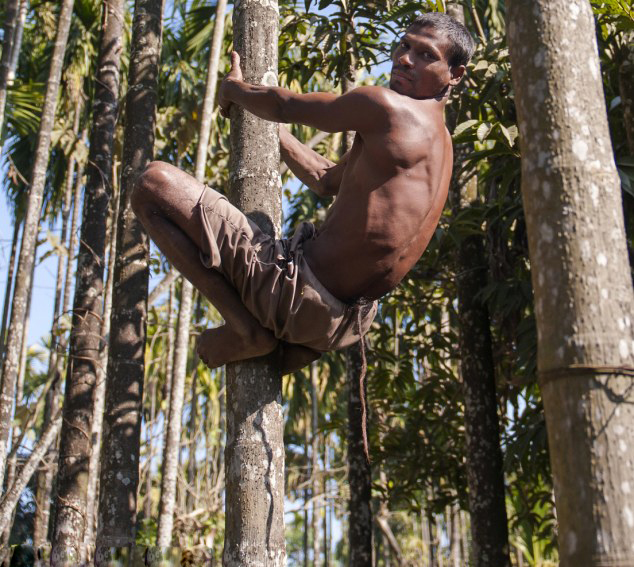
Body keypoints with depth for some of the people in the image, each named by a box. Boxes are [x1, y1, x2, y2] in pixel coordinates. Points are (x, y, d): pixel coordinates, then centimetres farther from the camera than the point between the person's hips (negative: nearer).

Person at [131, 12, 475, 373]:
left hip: (303, 295, -10)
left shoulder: (384, 107, -13)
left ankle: (245, 326, -12)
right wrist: (261, 119, 32)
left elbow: (284, 106, -3)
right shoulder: (440, 142, 17)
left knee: (155, 183, -13)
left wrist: (232, 89, 18)